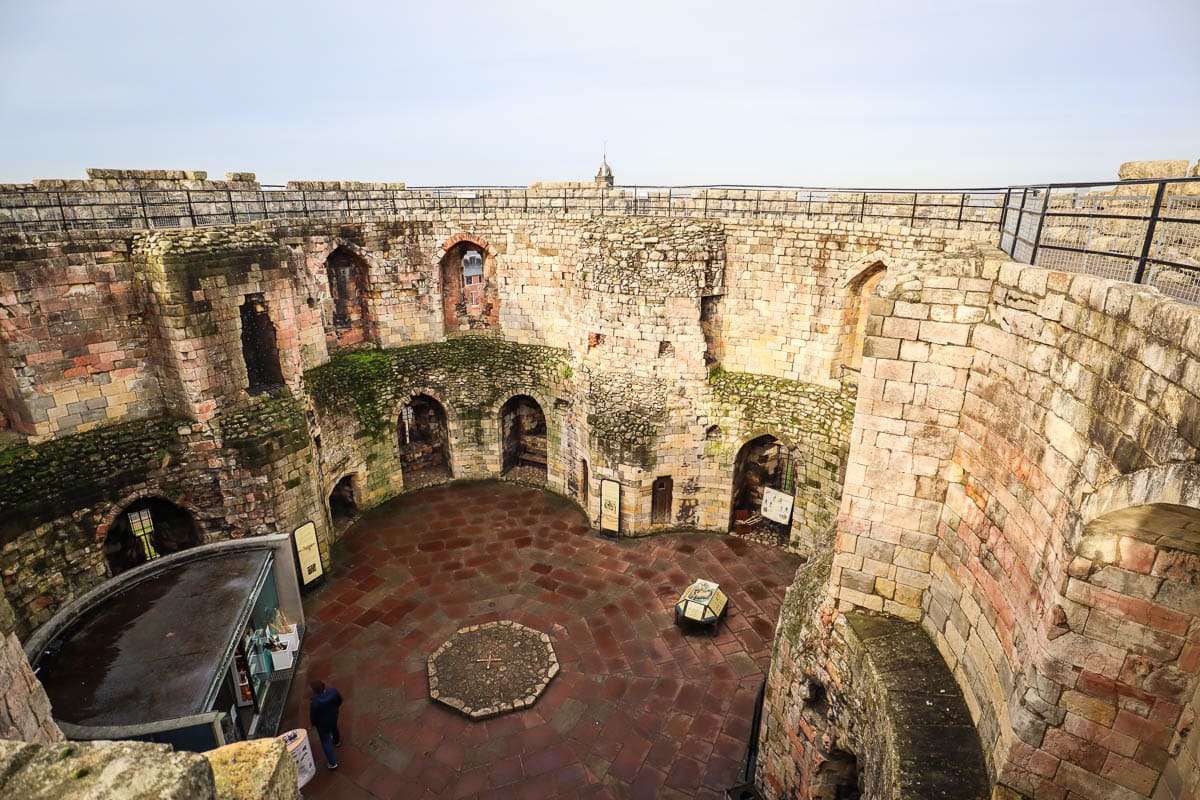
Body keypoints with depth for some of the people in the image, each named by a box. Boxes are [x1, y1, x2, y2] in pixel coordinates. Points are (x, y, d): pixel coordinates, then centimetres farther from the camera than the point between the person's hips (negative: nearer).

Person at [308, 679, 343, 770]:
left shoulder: (315, 702, -38)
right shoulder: (333, 691, -26)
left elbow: (313, 715, -20)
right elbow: (340, 700, -6)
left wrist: (313, 723, 3)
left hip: (322, 724, -4)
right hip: (334, 717, 4)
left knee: (325, 742, 16)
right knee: (334, 728, 35)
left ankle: (333, 763, 25)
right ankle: (337, 742, 65)